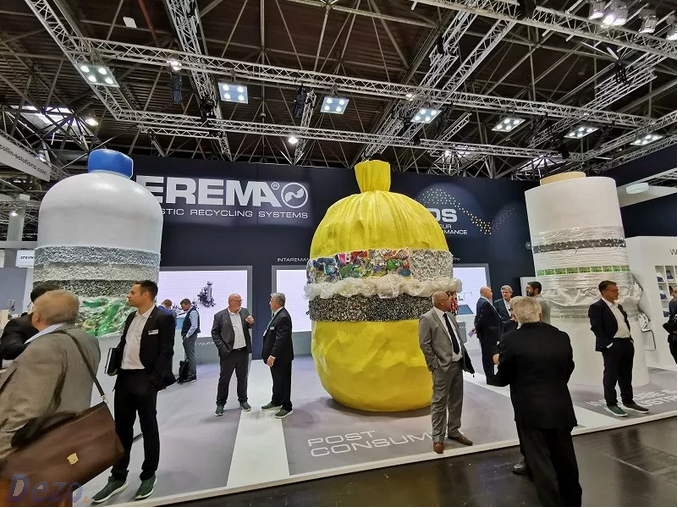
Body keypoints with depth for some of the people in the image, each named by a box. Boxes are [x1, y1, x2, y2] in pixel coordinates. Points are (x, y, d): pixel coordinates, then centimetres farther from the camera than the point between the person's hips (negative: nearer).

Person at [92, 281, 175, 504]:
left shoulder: (163, 319, -13)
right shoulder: (131, 317, 11)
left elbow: (166, 352, -15)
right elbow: (123, 344, 16)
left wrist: (154, 380, -19)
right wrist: (114, 366, 3)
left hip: (145, 380, -7)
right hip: (124, 378, 7)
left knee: (149, 429, 8)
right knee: (122, 429, 16)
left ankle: (148, 476, 26)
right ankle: (118, 478, 32)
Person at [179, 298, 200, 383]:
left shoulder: (193, 312, -15)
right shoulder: (189, 312, 16)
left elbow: (194, 326, -21)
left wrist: (186, 336, -17)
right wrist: (185, 335, 13)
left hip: (190, 336, -10)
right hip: (188, 336, 10)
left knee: (191, 355, -5)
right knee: (189, 355, 13)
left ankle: (192, 376, 0)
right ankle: (191, 374, 20)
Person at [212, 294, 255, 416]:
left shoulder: (245, 311, 5)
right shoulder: (219, 315, -5)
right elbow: (214, 333, -2)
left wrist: (251, 322, -13)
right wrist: (222, 348, -11)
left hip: (243, 351, 3)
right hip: (228, 353, -3)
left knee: (242, 377, 14)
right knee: (224, 379, 8)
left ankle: (243, 400, 29)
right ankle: (220, 404, 23)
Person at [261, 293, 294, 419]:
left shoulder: (283, 317, -23)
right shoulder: (278, 314, 8)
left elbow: (281, 339, -27)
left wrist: (272, 356, -25)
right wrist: (271, 355, 13)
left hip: (281, 357, -9)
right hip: (275, 355, 9)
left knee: (283, 381, 5)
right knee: (277, 380, 23)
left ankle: (287, 407, 20)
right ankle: (276, 402, 39)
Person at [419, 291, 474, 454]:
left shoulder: (449, 315, 10)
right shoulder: (427, 319, -15)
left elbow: (457, 337, 16)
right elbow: (424, 344, -16)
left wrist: (463, 357, 8)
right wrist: (436, 364, -15)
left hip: (458, 363, 8)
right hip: (443, 366, -8)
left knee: (456, 400, 18)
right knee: (439, 402, 2)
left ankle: (453, 431, 35)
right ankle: (438, 437, 17)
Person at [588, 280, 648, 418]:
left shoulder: (618, 306, 17)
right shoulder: (596, 307, -11)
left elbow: (626, 324, 22)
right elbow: (596, 328, -17)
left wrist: (630, 340, 12)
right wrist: (608, 344, -20)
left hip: (626, 344, 8)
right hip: (612, 346, -8)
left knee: (626, 375, 16)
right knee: (611, 375, 0)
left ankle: (628, 401, 28)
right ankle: (611, 404, 9)